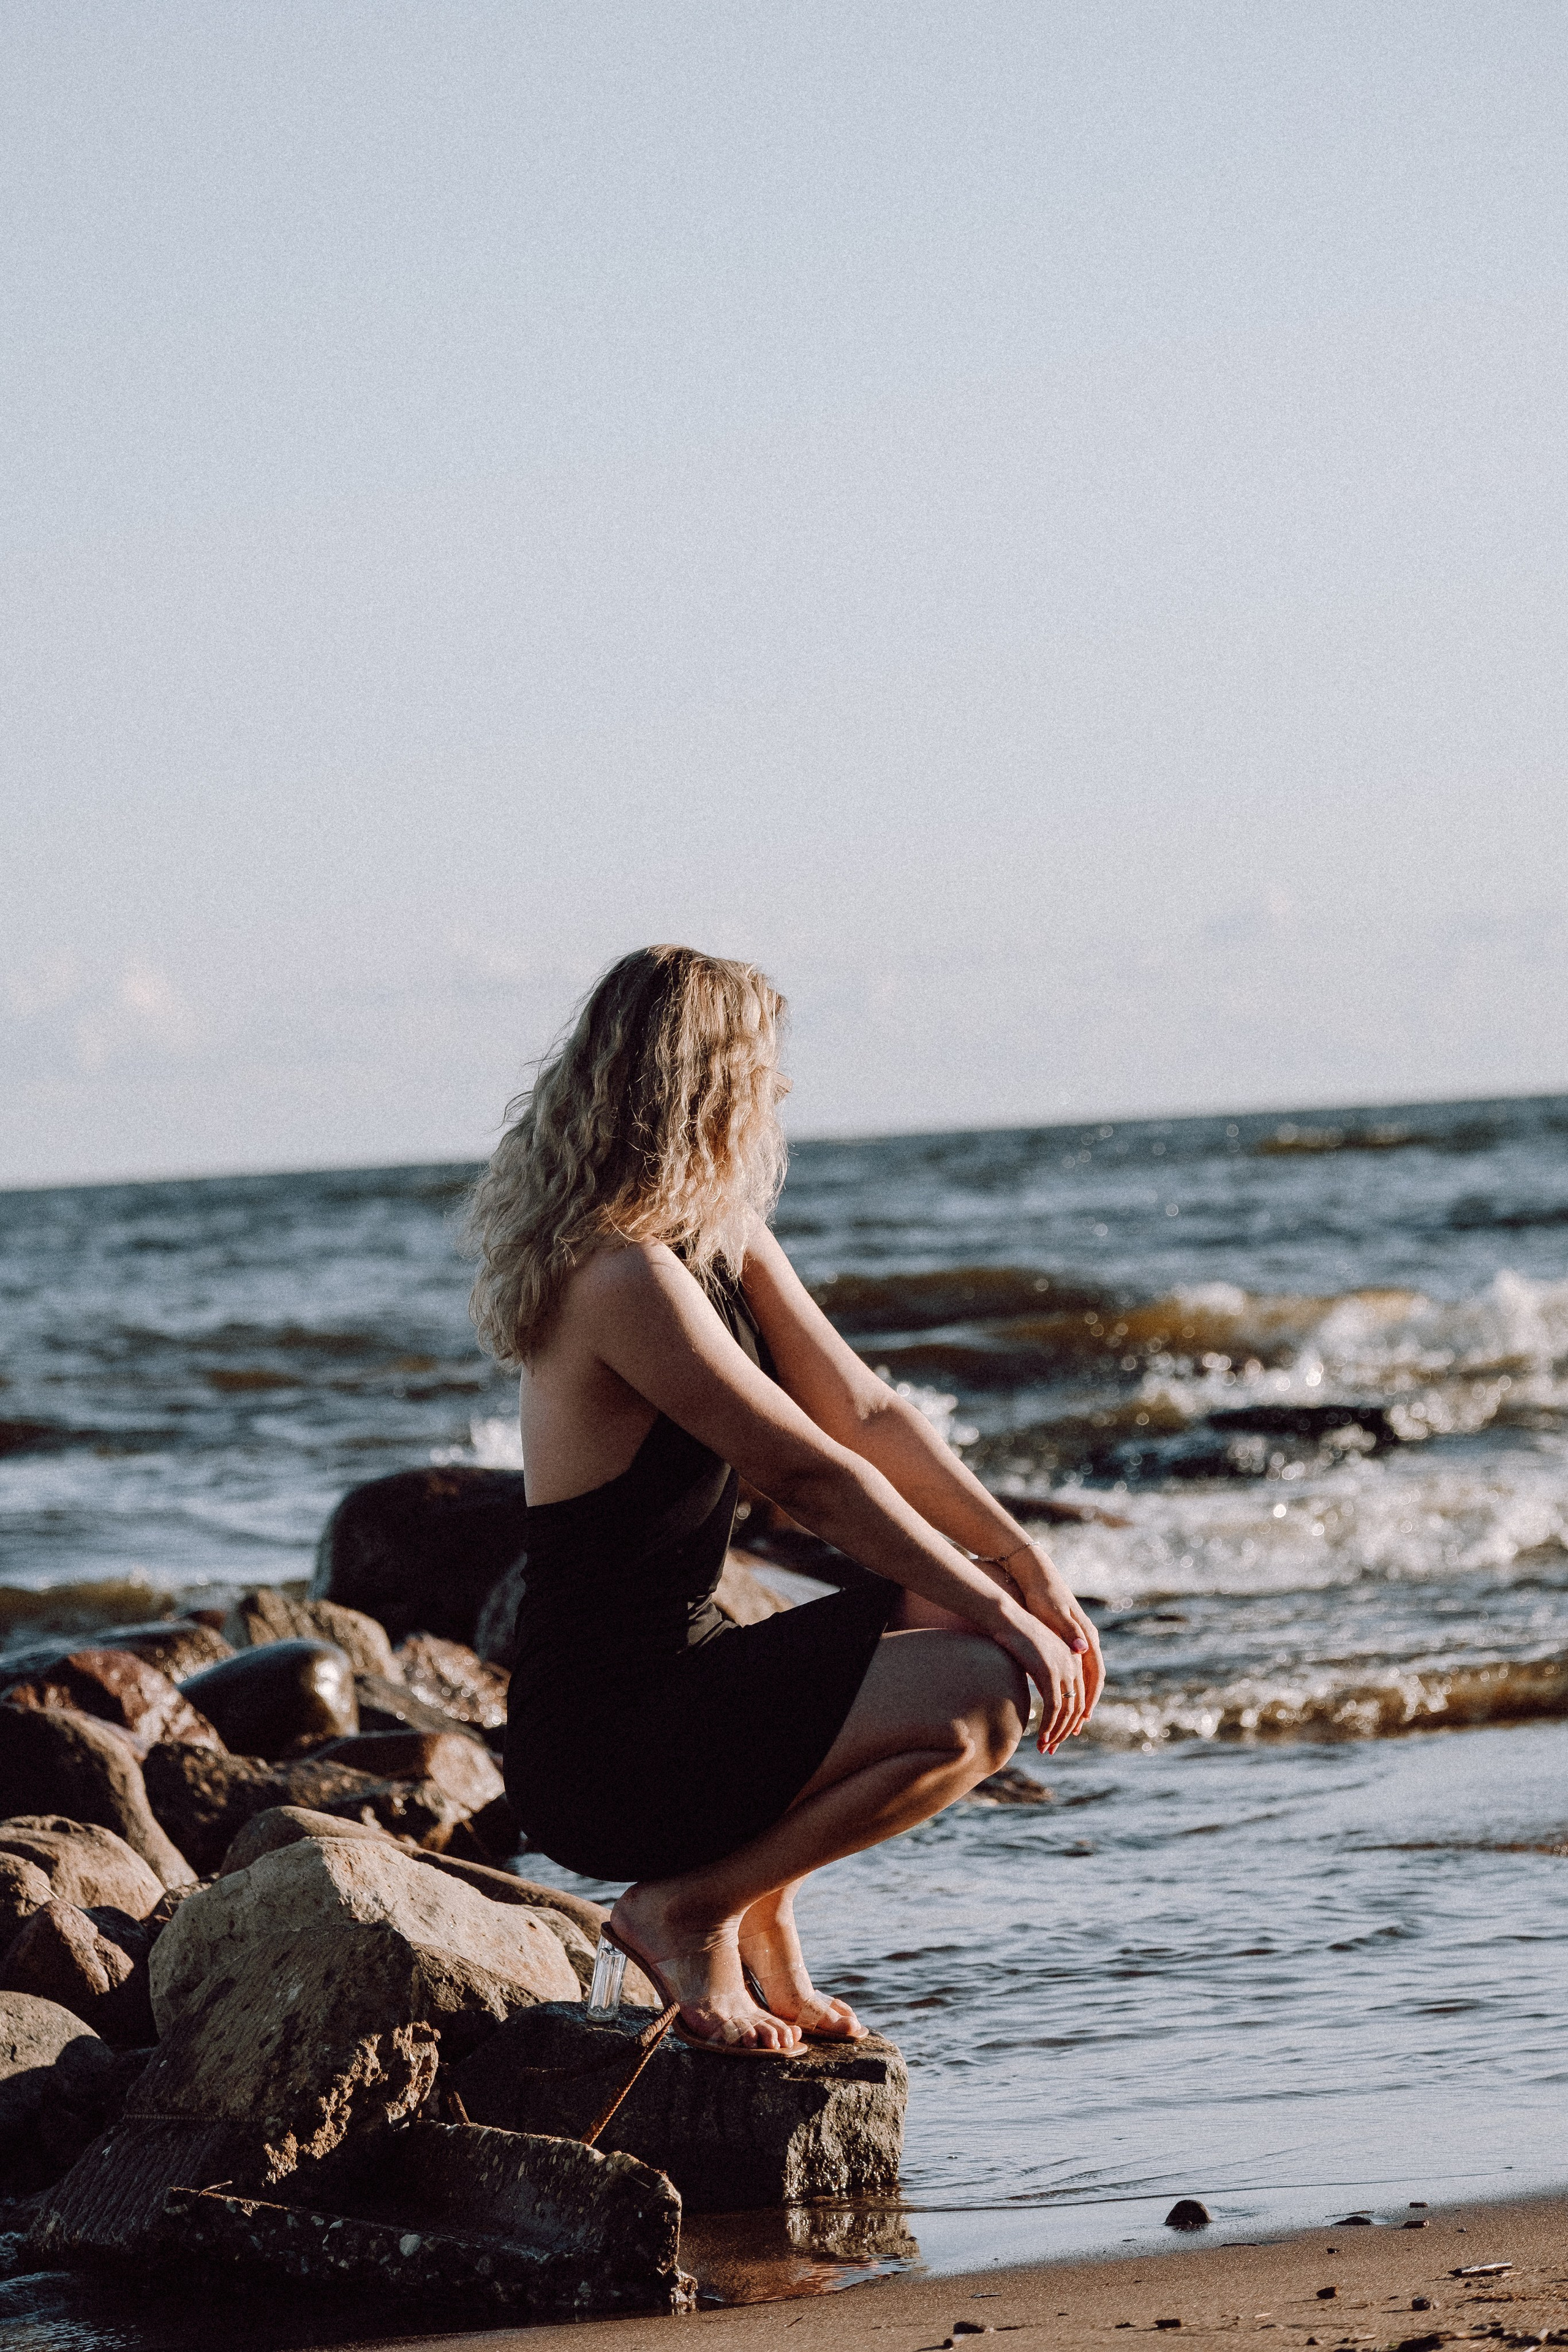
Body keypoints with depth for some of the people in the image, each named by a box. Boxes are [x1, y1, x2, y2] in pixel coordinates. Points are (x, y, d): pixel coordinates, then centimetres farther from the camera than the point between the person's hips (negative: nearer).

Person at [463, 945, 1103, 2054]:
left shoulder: (726, 1244, 10)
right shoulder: (624, 1277, -21)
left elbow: (868, 1413, 9)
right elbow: (812, 1476, -21)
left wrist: (1028, 1568, -1)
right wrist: (997, 1614, -16)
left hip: (689, 1667, 10)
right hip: (606, 1747, -10)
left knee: (968, 1606, 8)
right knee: (983, 1696, -20)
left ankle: (760, 1907, 8)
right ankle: (688, 1910, -5)